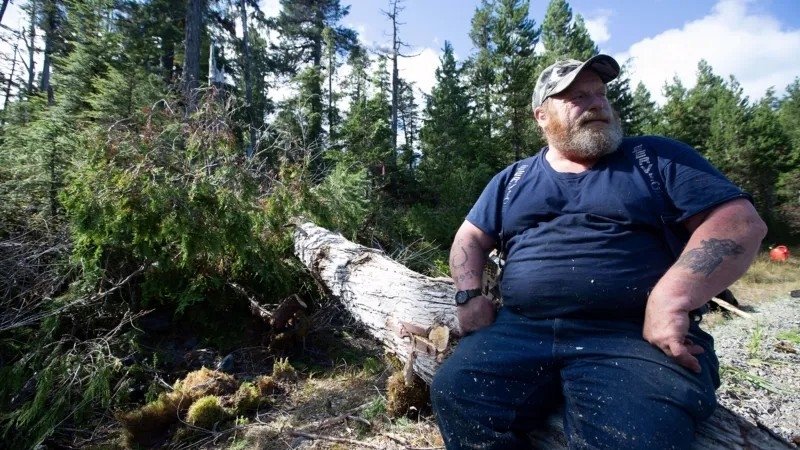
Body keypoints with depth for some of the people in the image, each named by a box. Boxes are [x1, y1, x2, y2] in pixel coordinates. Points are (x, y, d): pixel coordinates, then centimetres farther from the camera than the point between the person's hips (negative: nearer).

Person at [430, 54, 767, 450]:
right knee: (454, 394, -20)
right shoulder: (512, 179, 21)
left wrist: (672, 298, -13)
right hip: (519, 330, 3)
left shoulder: (655, 157, 12)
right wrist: (469, 296, 0)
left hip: (636, 336, -2)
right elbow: (470, 238, 20)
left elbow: (741, 220, 3)